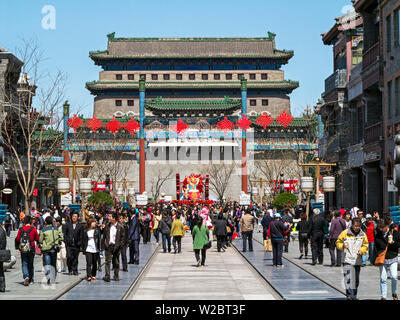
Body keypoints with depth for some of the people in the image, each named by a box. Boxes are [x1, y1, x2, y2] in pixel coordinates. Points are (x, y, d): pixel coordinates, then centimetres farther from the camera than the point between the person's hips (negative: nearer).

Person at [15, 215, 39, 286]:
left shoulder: (21, 229, -2)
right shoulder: (33, 229, -6)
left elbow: (17, 239, 1)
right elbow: (37, 239, 0)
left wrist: (17, 247, 17)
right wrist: (39, 245, 18)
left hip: (23, 250, 0)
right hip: (31, 250, 0)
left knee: (24, 264, 2)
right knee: (30, 264, 12)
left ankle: (26, 277, -21)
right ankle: (31, 280, 19)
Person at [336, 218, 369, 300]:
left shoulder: (363, 235, 5)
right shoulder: (345, 233, -4)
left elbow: (365, 245, 12)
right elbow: (338, 242, 4)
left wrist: (362, 250, -8)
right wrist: (342, 246, -18)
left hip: (358, 261, 4)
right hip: (347, 260, -4)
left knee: (356, 280, 12)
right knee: (348, 279, -17)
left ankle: (354, 296, 25)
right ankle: (349, 296, -19)